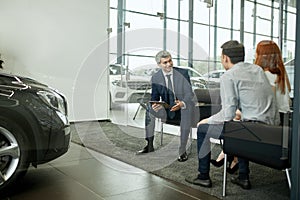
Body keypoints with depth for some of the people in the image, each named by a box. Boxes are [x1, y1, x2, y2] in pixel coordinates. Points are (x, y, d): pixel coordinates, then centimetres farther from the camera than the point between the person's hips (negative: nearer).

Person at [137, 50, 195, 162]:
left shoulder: (183, 73, -6)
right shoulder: (155, 78, 0)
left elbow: (189, 94, -11)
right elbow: (155, 96, 3)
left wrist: (182, 104, -34)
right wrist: (154, 104, -24)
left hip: (182, 109, -2)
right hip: (166, 110, 3)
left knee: (187, 108, -36)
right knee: (149, 108, -23)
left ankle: (182, 151, -31)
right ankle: (149, 145, -16)